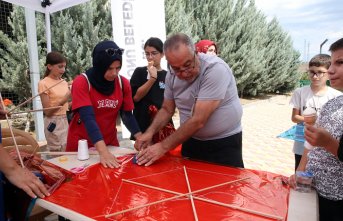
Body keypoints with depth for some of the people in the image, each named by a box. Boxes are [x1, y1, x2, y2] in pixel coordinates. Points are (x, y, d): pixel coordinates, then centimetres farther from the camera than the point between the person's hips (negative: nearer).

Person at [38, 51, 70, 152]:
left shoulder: (64, 82, 9)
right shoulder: (44, 83, -8)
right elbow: (47, 111, -13)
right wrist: (63, 100, -23)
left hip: (67, 121, 6)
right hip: (54, 123, -6)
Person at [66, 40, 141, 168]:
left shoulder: (123, 83, -7)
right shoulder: (81, 82, -18)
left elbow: (127, 115, -1)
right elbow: (88, 118, -28)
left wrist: (140, 137, -18)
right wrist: (103, 152, -39)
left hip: (110, 142, 4)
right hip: (81, 144, -3)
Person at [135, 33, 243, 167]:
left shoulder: (215, 69, -26)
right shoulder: (171, 75, -6)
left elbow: (198, 120, -29)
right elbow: (167, 109, 7)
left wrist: (163, 147, -23)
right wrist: (150, 132, -10)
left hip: (224, 143, -5)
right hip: (191, 140, 5)